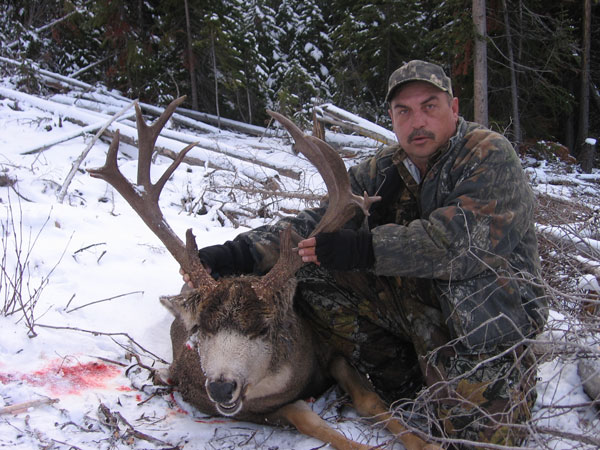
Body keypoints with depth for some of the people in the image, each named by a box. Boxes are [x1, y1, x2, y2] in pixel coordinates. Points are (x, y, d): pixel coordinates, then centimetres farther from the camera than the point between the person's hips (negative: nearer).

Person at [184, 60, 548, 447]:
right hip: (415, 302, 6)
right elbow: (320, 223, -6)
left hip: (489, 315, -6)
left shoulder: (492, 158, -15)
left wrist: (364, 249, -35)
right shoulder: (385, 171, 4)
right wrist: (241, 253, -20)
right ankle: (404, 383, 2)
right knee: (314, 276, -8)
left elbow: (461, 239, -30)